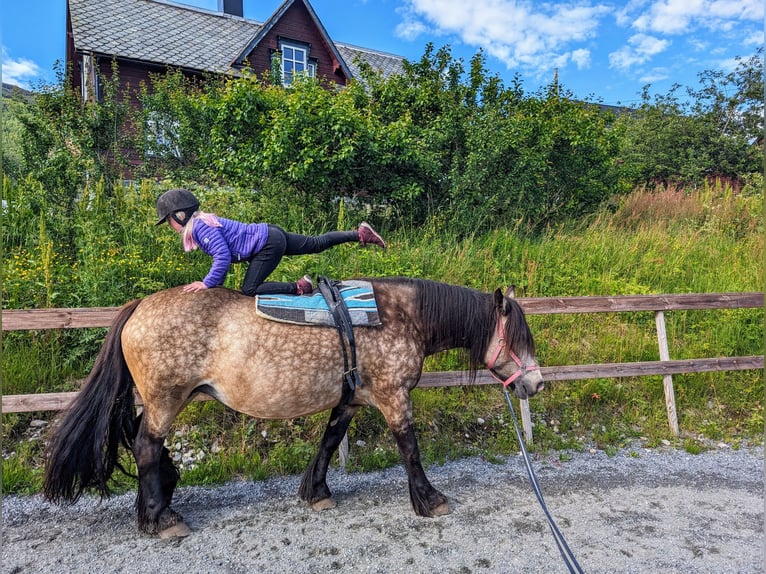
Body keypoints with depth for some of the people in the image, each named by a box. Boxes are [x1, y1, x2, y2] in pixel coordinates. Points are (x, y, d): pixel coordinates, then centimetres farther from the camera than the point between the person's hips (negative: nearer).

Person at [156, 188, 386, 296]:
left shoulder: (200, 227, -15)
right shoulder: (204, 221, 14)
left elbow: (223, 256, -25)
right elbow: (223, 255, 22)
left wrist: (208, 283, -16)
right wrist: (216, 281, 18)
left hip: (268, 244, -10)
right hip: (270, 234, 10)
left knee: (250, 290, -9)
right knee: (317, 243, 16)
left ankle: (300, 287, -8)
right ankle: (360, 232, 18)